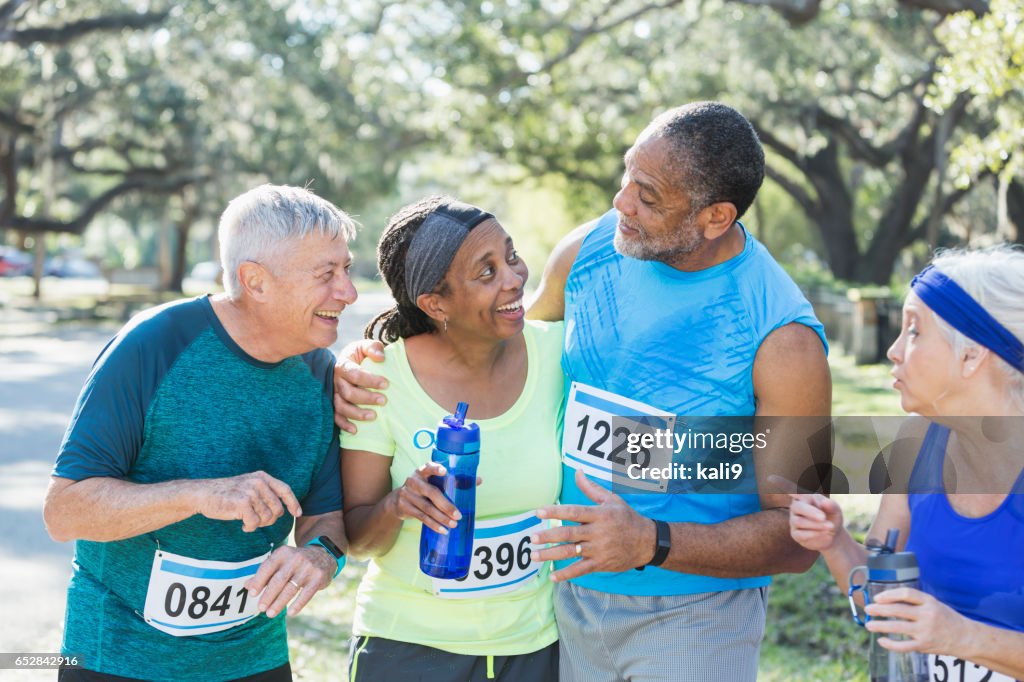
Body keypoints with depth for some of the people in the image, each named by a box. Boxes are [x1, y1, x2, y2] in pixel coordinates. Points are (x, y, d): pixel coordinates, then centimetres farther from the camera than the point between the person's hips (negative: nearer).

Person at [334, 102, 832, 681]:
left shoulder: (782, 338, -20)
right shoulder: (589, 251, -5)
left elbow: (797, 536, -16)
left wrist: (652, 543, -31)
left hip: (692, 617, -4)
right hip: (573, 598, 5)